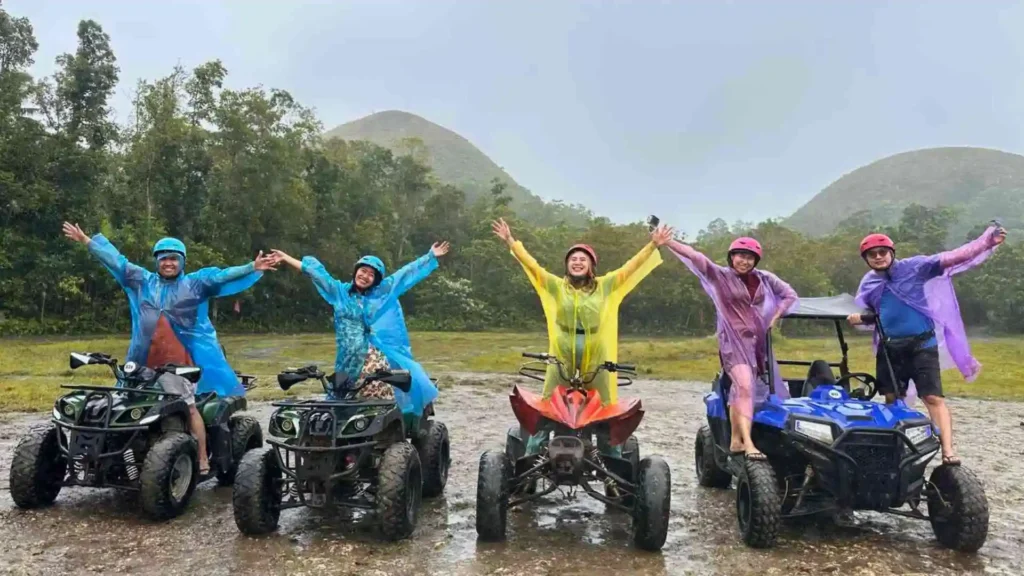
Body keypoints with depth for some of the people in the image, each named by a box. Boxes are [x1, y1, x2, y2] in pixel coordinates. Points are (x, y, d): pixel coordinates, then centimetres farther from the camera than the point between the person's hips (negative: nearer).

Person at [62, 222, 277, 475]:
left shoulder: (195, 282, 4)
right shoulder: (142, 280, 14)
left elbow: (222, 275, -5)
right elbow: (116, 260, 19)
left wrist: (252, 268, -16)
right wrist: (87, 240, 23)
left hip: (179, 361, -4)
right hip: (146, 361, 5)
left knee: (189, 407, -7)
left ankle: (203, 461, -6)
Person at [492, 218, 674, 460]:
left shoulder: (605, 286, 4)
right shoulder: (556, 285, 3)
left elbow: (630, 267, 1)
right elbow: (531, 264, -2)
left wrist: (653, 246, -4)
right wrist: (511, 242, -8)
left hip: (596, 355, 1)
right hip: (562, 354, 0)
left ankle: (614, 460, 25)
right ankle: (531, 455, 16)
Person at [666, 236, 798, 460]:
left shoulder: (764, 279, 7)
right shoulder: (720, 276, -3)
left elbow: (790, 294, 18)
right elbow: (694, 256, -15)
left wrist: (775, 318, 6)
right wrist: (666, 241, -26)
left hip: (758, 341, 4)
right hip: (733, 341, -4)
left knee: (740, 390, 11)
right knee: (745, 387, -20)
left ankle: (736, 440, 20)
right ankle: (748, 443, -25)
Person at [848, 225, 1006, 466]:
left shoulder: (914, 266, -6)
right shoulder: (868, 284, 7)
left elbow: (949, 259, -15)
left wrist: (987, 243, -26)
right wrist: (859, 318, -3)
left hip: (922, 345, -4)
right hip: (889, 349, 4)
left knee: (934, 398, -11)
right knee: (892, 400, 12)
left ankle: (948, 451, -14)